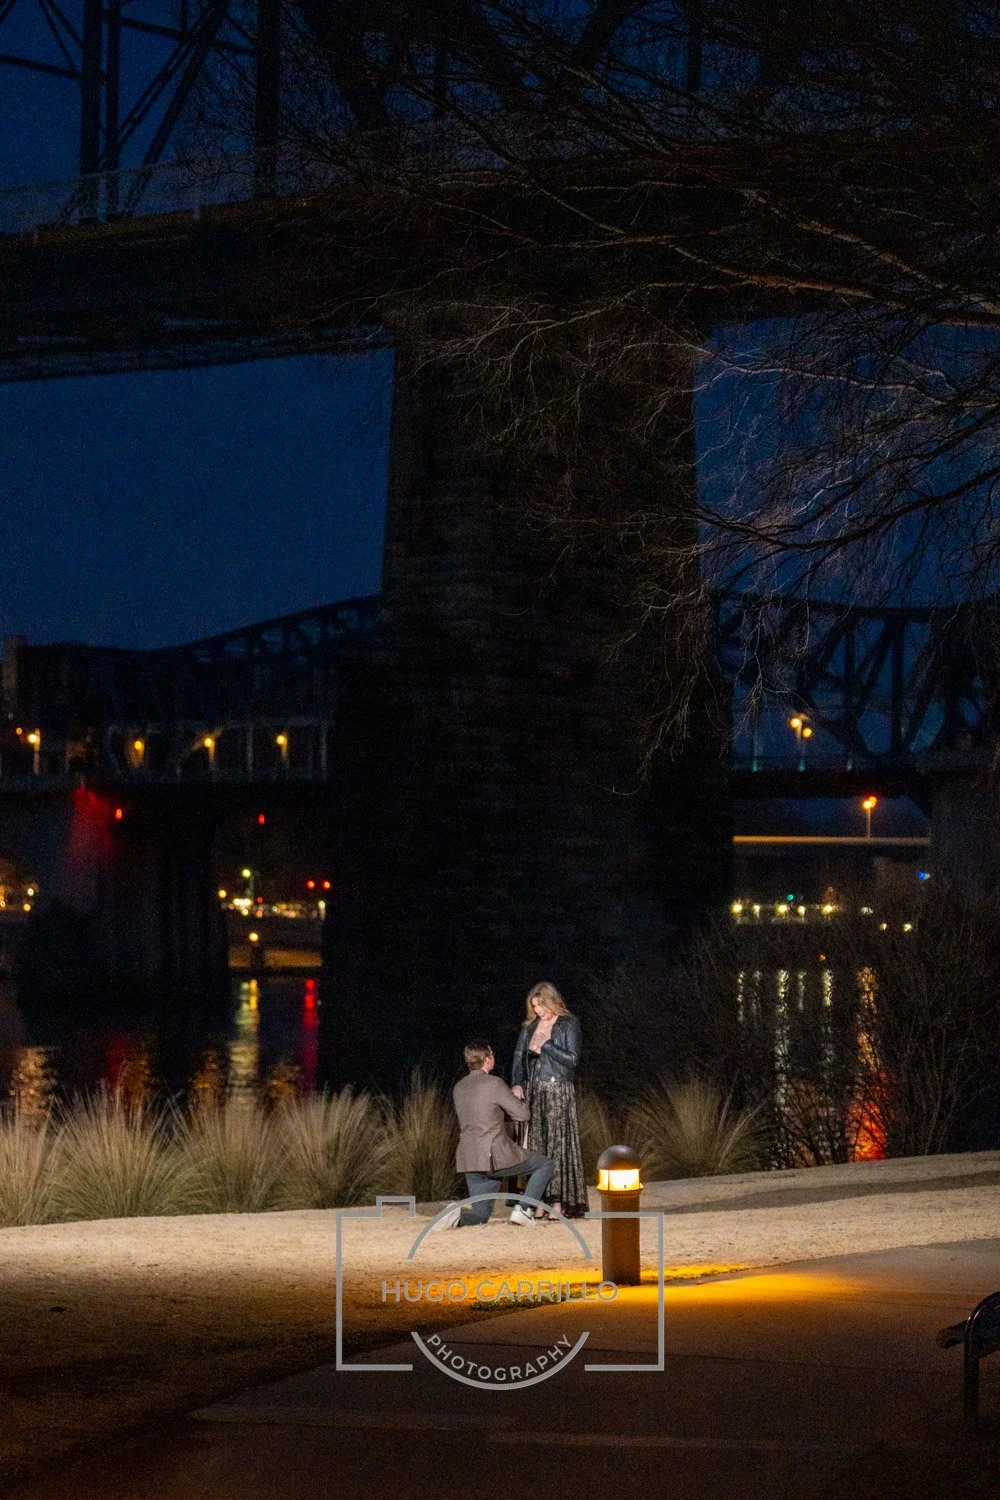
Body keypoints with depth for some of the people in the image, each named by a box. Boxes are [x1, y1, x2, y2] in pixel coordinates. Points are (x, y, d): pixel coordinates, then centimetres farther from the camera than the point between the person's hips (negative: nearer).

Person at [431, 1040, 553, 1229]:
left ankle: (458, 1214, -15)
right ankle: (523, 1209, 0)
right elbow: (522, 1114, -4)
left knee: (480, 1214, 17)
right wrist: (518, 1097, 15)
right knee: (544, 1165, 14)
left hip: (470, 1161, 6)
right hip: (496, 1157, -6)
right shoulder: (494, 1084, -10)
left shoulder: (458, 1088, 12)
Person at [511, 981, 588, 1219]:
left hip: (559, 1091, -5)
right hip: (533, 1090, 5)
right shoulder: (530, 1027, 14)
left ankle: (558, 1201, -8)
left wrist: (545, 1046, -10)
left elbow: (572, 1059, -7)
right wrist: (517, 1084, -3)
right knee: (535, 1145, 1)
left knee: (558, 1143, -8)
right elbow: (519, 1057, 12)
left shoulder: (568, 1025, -1)